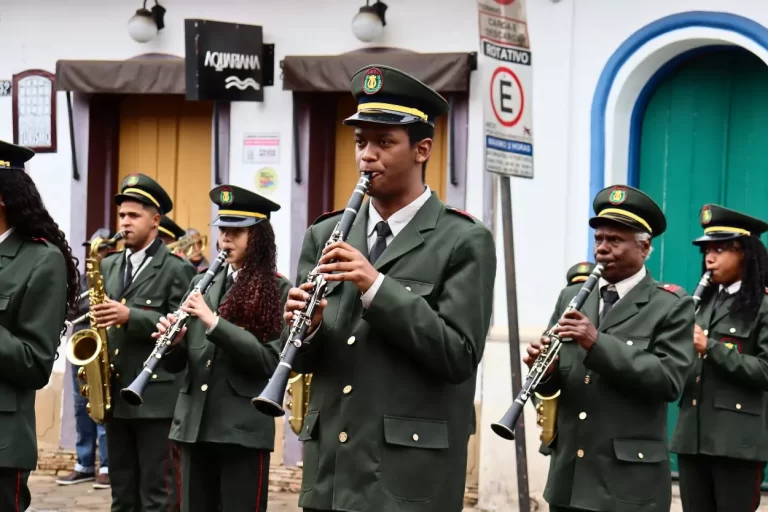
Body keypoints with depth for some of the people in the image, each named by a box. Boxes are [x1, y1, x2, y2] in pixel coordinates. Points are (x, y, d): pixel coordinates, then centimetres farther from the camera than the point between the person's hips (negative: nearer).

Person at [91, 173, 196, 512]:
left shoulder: (177, 270, -4)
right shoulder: (109, 266, 15)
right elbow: (99, 319, 19)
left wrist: (129, 315, -23)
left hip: (157, 394, -6)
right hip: (115, 392, 6)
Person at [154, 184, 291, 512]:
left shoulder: (278, 291, -3)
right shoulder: (202, 284, 11)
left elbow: (270, 360, -15)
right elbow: (176, 363, 12)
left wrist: (214, 322, -20)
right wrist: (173, 341, -12)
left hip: (245, 428, -5)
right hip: (193, 425, 5)